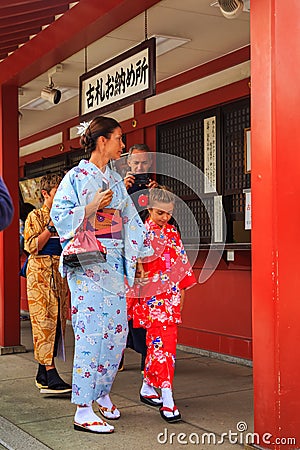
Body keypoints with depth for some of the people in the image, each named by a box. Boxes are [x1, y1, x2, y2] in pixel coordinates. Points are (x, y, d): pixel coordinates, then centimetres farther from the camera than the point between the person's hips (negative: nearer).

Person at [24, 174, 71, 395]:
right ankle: (50, 376, -15)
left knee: (57, 320, 4)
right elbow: (32, 247, -9)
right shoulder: (36, 217, 0)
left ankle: (42, 373, 13)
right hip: (40, 273, -6)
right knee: (44, 320, -12)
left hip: (61, 273, 6)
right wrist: (51, 227, -14)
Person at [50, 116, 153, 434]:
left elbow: (129, 219, 17)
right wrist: (91, 208, -20)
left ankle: (102, 392, 26)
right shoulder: (76, 177, -4)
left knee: (116, 330, 7)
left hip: (115, 263, 7)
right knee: (92, 331, -10)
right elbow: (59, 215, -8)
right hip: (88, 262, -7)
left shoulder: (115, 179, 16)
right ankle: (83, 411, -3)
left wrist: (137, 258, 14)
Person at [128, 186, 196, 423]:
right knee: (162, 341, -12)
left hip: (170, 295, 6)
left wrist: (181, 291, 16)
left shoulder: (173, 233, 12)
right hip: (150, 296, -6)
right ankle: (167, 399, -13)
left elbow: (181, 264, 17)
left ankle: (148, 388, 25)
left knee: (158, 342, 9)